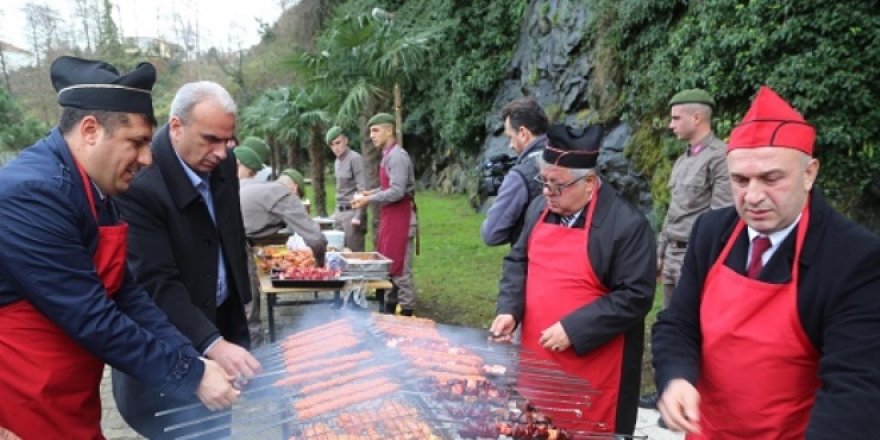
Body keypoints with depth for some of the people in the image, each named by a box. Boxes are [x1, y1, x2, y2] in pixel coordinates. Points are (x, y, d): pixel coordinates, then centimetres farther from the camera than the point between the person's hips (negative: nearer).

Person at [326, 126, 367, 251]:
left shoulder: (355, 159, -10)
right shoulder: (337, 162, 15)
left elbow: (362, 190, -16)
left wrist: (358, 216, -20)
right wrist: (336, 212, 15)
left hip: (352, 212, -8)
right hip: (339, 212, 8)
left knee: (354, 253, -5)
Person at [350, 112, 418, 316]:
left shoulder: (397, 156, -17)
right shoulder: (388, 155, 14)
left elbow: (397, 192, -24)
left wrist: (368, 200, -17)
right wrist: (370, 193, 10)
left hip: (399, 218, -10)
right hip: (390, 217, 10)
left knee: (399, 269, -4)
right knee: (387, 266, 16)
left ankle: (407, 313, 4)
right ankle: (390, 308, 26)